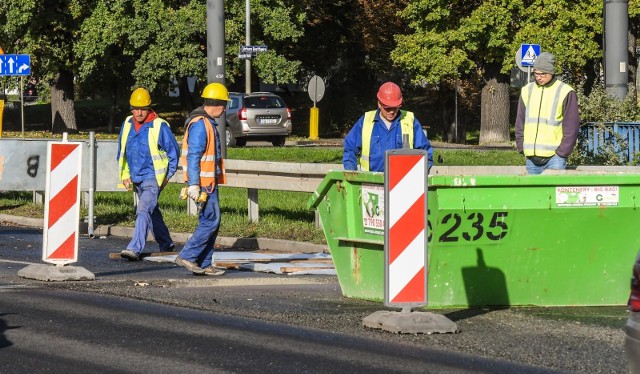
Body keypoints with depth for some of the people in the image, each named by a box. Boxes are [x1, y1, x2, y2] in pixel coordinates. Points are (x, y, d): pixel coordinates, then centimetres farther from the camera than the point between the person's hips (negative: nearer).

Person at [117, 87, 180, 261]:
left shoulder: (159, 126, -11)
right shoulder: (127, 124, 4)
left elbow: (174, 151, -3)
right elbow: (121, 152, 16)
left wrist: (167, 175, -1)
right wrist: (125, 174, 10)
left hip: (153, 177, -7)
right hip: (136, 178, 7)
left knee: (144, 211, -20)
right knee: (152, 212, 18)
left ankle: (135, 248, -27)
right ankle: (166, 244, 33)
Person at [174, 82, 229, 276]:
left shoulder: (206, 122, 17)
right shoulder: (200, 124, -16)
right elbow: (193, 156, -21)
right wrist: (194, 184, -25)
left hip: (208, 182, 10)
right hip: (203, 183, -10)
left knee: (209, 222, 10)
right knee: (211, 221, -11)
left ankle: (203, 264, 11)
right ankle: (187, 256, -7)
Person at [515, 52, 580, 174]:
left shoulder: (565, 93, -1)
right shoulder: (527, 91, 13)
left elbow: (571, 128, -3)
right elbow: (520, 124, 17)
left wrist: (561, 153, -9)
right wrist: (522, 148, 7)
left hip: (555, 156, -5)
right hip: (531, 158, 5)